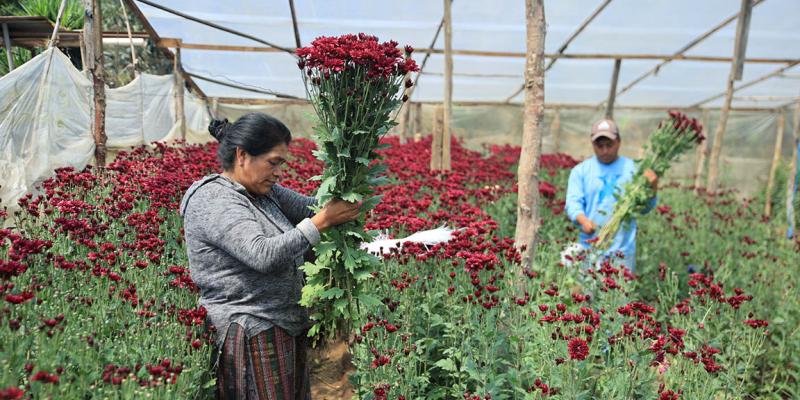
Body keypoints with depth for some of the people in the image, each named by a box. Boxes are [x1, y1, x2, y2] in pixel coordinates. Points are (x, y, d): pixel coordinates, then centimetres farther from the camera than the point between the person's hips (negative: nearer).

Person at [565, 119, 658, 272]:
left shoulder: (632, 169, 6)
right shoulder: (580, 171, 5)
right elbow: (573, 202, -3)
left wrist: (652, 188, -15)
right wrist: (583, 220, -24)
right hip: (590, 247, 0)